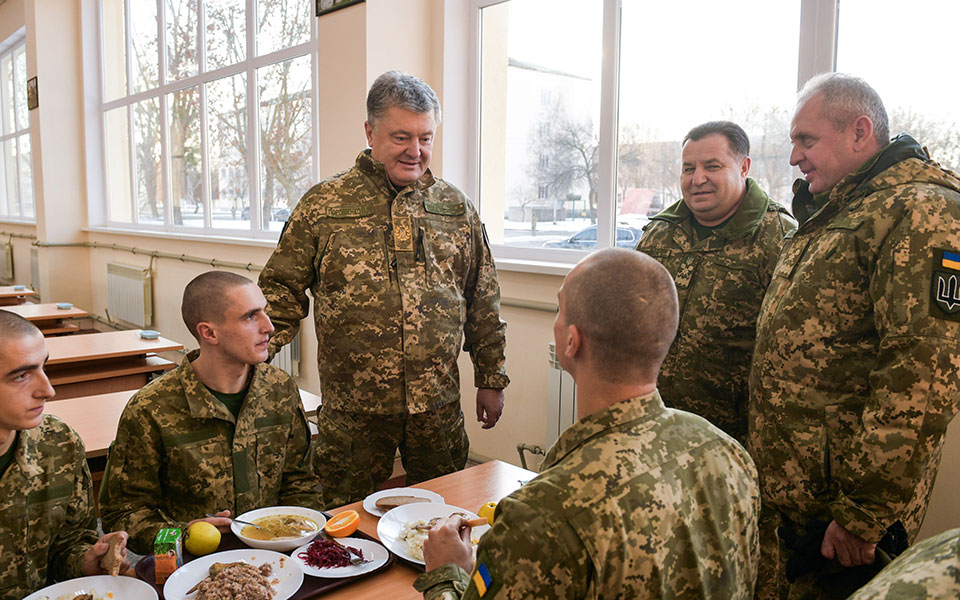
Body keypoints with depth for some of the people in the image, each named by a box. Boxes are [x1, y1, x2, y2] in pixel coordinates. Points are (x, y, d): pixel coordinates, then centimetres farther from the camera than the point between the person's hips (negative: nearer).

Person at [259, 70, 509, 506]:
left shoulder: (457, 209, 7)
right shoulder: (323, 205, -1)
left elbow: (483, 303, 11)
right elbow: (282, 290, 0)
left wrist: (491, 379, 11)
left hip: (438, 409, 2)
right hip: (352, 410, -2)